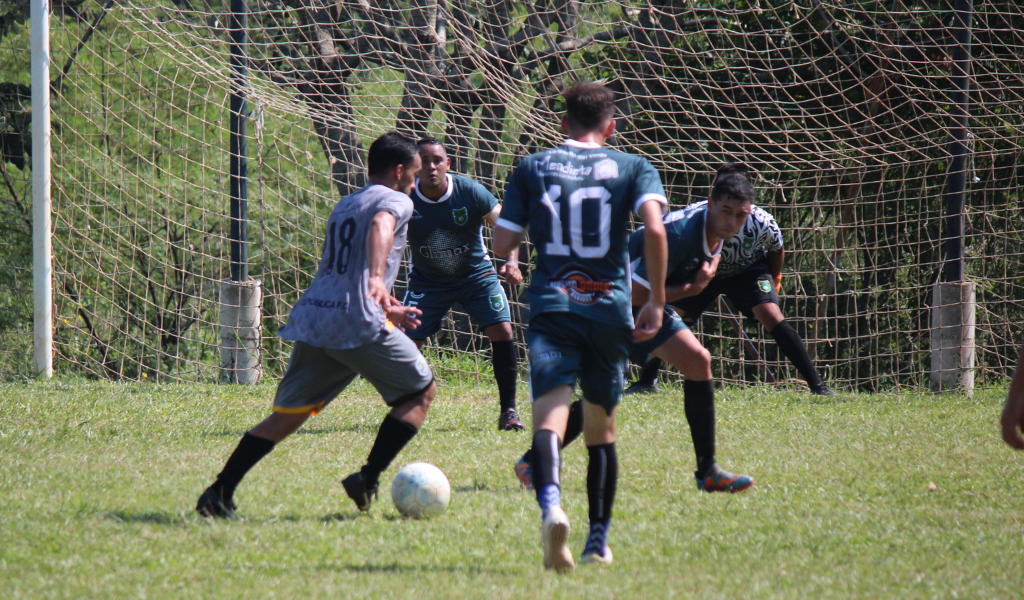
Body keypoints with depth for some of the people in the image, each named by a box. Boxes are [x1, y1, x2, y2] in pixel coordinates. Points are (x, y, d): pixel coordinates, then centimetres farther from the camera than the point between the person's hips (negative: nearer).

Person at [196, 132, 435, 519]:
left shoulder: (344, 206, 30)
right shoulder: (394, 200, 4)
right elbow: (380, 226, -22)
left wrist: (382, 309, 50)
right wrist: (377, 280, -38)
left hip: (311, 317, 7)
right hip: (358, 322, -7)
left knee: (287, 415, 8)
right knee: (420, 392, 9)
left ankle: (219, 493, -4)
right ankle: (368, 479, 0)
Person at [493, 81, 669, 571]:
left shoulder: (532, 168, 11)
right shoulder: (634, 168, 9)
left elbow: (502, 243, 7)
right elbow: (655, 227, -9)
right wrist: (657, 301, -4)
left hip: (551, 308, -1)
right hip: (610, 310, 1)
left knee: (550, 414, -18)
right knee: (601, 429, 17)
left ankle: (550, 504, -46)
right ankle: (599, 541, 21)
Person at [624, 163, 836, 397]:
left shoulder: (763, 224, -35)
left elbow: (776, 252, -9)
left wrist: (774, 280, 6)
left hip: (748, 270, -1)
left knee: (771, 315, -21)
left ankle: (817, 385, -14)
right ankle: (647, 381, 17)